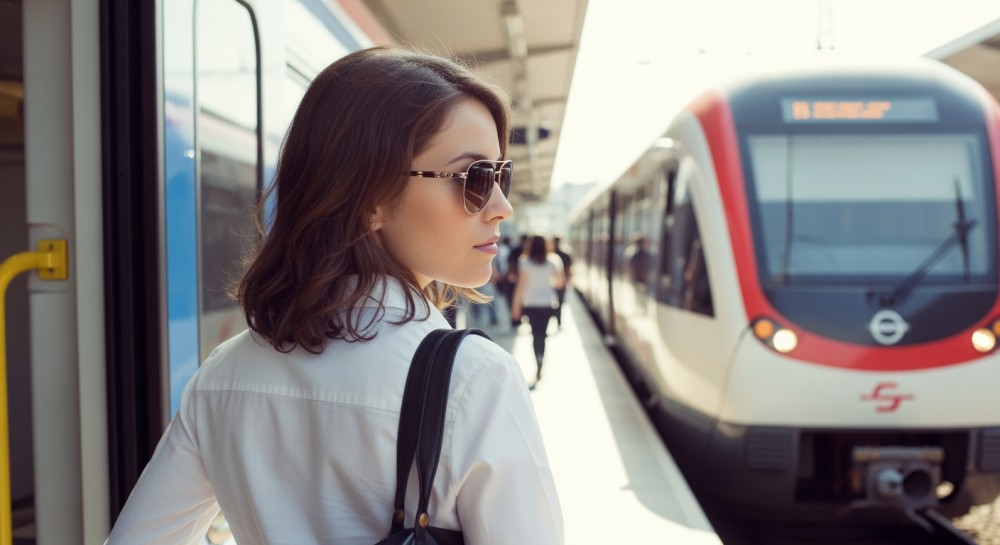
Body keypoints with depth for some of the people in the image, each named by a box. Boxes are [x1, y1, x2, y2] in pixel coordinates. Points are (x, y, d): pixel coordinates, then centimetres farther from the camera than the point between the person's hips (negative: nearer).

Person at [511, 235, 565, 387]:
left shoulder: (524, 263, -6)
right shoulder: (552, 262, -1)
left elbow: (520, 285, -7)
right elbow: (560, 282, 4)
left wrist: (516, 306, 0)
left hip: (530, 304, -1)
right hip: (547, 303, 1)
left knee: (536, 334, 4)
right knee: (542, 334, 7)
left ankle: (538, 369, -6)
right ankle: (539, 369, 1)